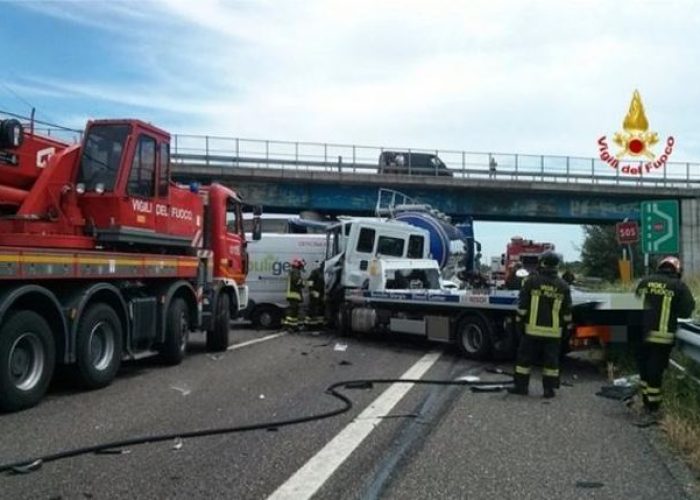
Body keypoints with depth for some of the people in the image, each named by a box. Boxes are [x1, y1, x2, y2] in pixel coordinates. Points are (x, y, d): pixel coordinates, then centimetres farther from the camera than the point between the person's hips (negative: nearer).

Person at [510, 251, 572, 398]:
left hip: (533, 329, -2)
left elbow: (522, 305, -4)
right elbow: (567, 310, 8)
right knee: (551, 359, 7)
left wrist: (519, 322, 3)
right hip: (553, 331, 2)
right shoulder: (563, 286, 4)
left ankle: (521, 386, 10)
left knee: (525, 357, 6)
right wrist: (568, 326, 16)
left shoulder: (531, 281, -5)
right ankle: (549, 389, 9)